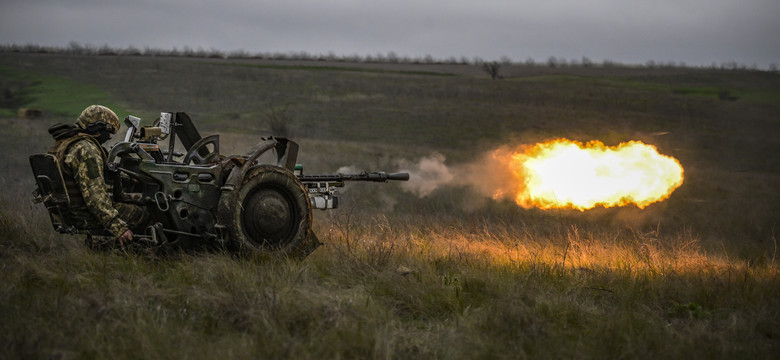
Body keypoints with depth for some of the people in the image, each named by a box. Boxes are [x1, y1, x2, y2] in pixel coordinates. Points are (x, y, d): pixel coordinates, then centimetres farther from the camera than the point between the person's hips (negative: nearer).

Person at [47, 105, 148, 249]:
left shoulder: (61, 144, 10)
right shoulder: (86, 150, -22)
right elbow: (94, 196, -28)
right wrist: (118, 228, -28)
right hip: (86, 218, -10)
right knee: (142, 215, -4)